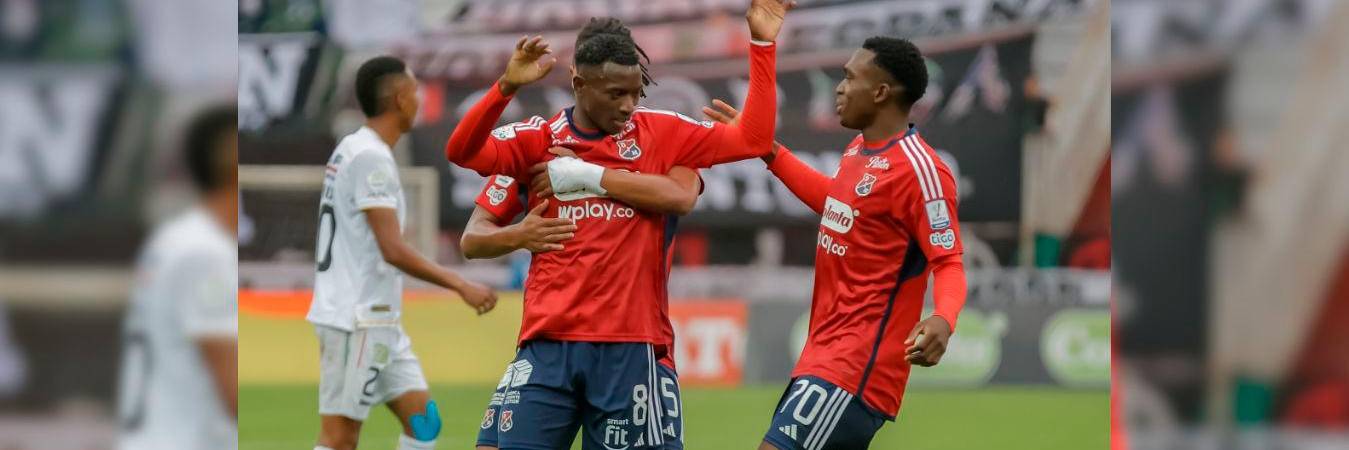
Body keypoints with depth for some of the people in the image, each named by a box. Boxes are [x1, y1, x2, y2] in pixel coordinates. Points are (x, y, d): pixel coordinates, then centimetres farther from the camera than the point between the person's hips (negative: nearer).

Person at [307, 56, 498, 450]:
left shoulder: (352, 150, 15)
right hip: (356, 321, -10)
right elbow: (393, 250, -23)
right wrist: (462, 286, -20)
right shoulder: (371, 158, -16)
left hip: (377, 320, 10)